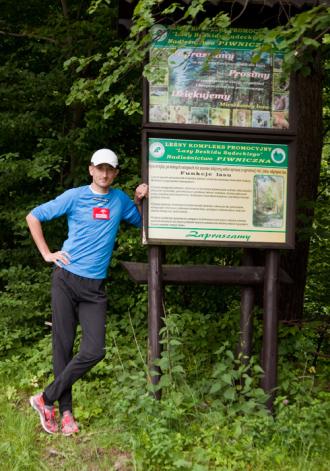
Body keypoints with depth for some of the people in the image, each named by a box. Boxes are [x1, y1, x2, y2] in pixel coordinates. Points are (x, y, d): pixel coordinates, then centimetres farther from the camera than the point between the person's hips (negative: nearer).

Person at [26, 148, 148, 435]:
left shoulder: (120, 200, 9)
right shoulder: (74, 196, 0)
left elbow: (141, 222, 24)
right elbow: (33, 217, 6)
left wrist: (140, 200, 5)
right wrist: (47, 254, 0)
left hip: (95, 286, 3)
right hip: (67, 280, -2)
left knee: (94, 350, -7)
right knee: (63, 345, 1)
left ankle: (47, 399, 7)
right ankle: (66, 411, 15)